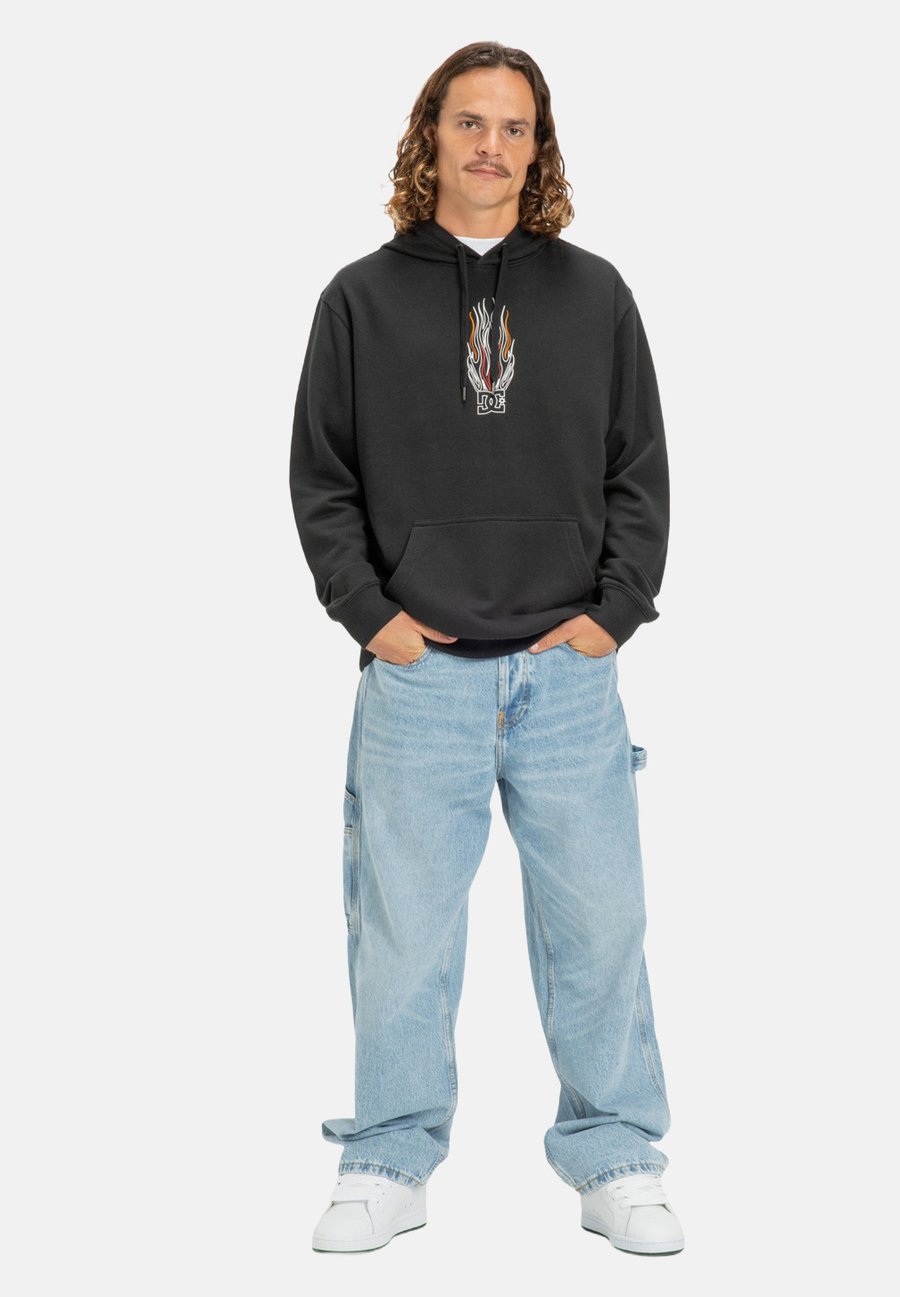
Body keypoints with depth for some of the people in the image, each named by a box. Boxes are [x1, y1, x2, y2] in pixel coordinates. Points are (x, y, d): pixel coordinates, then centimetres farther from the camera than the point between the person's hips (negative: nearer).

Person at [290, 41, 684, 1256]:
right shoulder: (362, 298, 6)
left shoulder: (594, 294, 9)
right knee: (402, 930, 5)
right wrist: (368, 611, -3)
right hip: (417, 674, -1)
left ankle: (617, 1161, 20)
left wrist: (616, 608, -1)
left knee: (598, 924, 5)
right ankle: (390, 1163, 20)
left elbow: (641, 469, 9)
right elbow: (321, 476, 6)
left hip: (570, 672, 1)